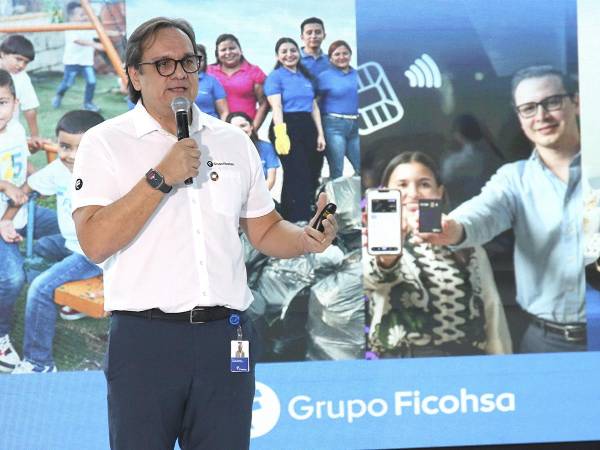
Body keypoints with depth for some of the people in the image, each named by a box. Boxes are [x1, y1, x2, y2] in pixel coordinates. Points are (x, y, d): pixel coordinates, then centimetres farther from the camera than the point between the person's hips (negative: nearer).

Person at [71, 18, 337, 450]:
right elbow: (95, 243, -11)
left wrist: (307, 238, -2)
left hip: (226, 336, 4)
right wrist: (161, 177, -16)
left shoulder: (234, 141, 15)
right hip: (145, 338, -3)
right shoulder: (105, 143, 1)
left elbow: (265, 230, 19)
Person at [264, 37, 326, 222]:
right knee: (298, 176, -12)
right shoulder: (275, 77, 0)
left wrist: (320, 134, 10)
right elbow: (276, 106, -12)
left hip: (307, 127, 7)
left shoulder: (306, 76, 18)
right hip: (287, 127, -7)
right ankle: (302, 221, -13)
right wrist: (280, 134, -25)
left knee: (312, 176, 6)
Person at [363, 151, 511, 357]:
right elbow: (374, 277, -18)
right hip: (399, 365, -1)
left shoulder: (466, 244, 15)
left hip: (468, 364, 2)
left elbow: (491, 308, 15)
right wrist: (387, 258, -40)